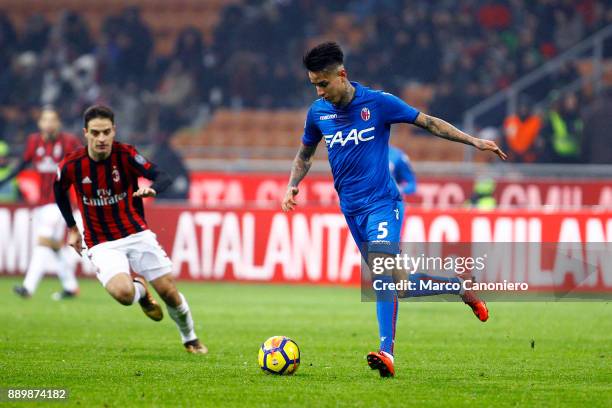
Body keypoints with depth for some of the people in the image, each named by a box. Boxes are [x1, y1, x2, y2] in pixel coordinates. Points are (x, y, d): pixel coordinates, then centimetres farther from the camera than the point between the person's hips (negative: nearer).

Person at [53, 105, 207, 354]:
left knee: (169, 292, -2)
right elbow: (59, 190, 13)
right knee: (124, 293, -28)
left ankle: (190, 339, 28)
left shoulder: (125, 155, -13)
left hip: (136, 234, 1)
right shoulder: (72, 165, -11)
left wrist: (152, 189, -46)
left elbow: (164, 178, -24)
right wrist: (71, 228, 14)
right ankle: (141, 291, 12)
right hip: (101, 244, -1)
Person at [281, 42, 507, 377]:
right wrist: (292, 186, 2)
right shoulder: (317, 112, 4)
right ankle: (458, 287, 33)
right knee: (392, 283, 9)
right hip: (351, 208, 5)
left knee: (382, 269, -26)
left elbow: (428, 122, 0)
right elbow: (305, 154, 20)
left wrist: (475, 142, -4)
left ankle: (387, 352, -35)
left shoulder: (378, 103, -9)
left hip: (382, 202, -5)